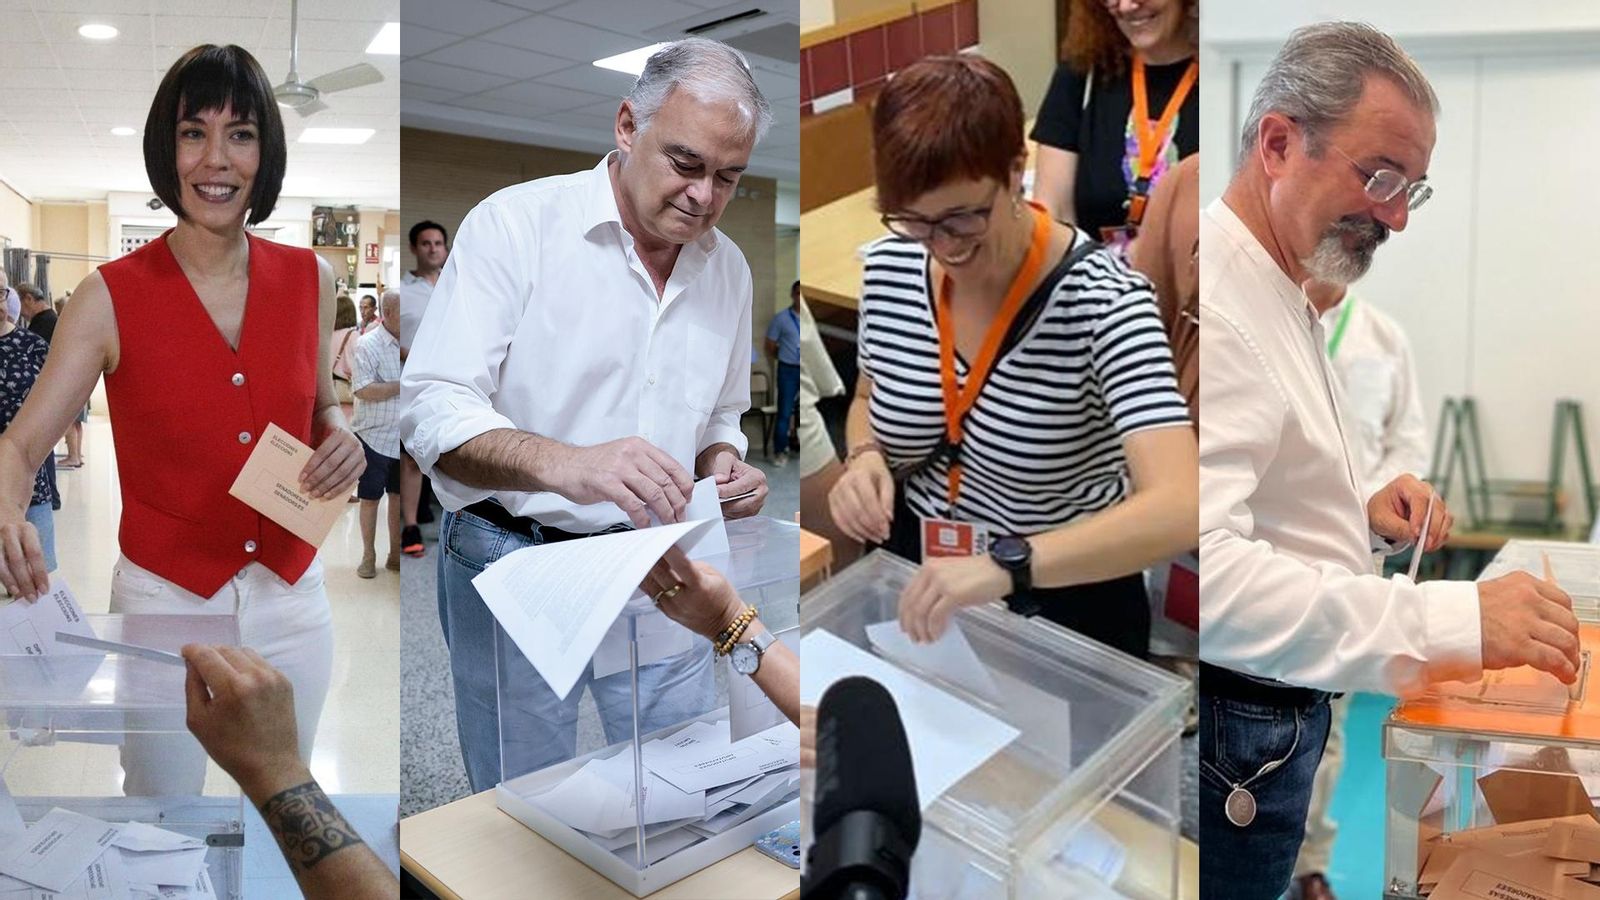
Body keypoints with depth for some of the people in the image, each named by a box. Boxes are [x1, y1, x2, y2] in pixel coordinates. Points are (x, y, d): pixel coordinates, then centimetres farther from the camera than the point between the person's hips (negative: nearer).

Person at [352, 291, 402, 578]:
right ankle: (368, 556, 20)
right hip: (375, 437, -5)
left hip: (402, 439, 5)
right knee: (370, 498, 7)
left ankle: (395, 554, 24)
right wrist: (402, 386, -23)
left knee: (398, 495, 13)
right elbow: (363, 390, -22)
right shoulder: (368, 345, -12)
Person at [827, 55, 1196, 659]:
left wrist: (1008, 565, -43)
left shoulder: (1101, 300, -21)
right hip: (916, 585, 4)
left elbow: (1179, 507, -32)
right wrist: (866, 456, -8)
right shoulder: (890, 267, -5)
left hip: (1064, 608, -3)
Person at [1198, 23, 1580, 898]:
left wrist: (1360, 508, 5)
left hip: (1277, 720, 10)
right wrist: (1452, 620, -33)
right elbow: (1205, 574, -34)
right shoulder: (1215, 306, -23)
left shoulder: (1282, 295, 12)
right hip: (1234, 735, -10)